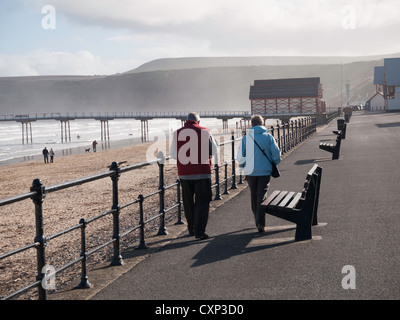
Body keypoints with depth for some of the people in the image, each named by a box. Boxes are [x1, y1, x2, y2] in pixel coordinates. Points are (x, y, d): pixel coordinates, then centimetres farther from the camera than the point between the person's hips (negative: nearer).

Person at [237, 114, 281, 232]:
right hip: (265, 171, -1)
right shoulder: (268, 137, -2)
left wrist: (243, 165, 17)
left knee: (254, 196, 16)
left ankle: (257, 220, 27)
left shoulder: (246, 137, -2)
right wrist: (273, 164, 14)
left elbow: (240, 157, -2)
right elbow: (276, 154, -4)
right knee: (262, 196, 0)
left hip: (250, 171, 1)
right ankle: (260, 223, -14)